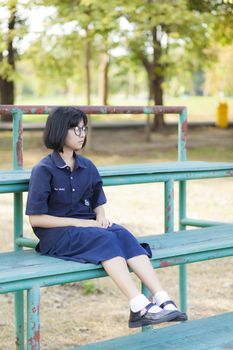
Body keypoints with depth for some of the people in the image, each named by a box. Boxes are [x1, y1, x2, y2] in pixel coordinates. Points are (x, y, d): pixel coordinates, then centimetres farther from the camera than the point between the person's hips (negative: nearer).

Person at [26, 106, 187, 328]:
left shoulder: (87, 167, 12)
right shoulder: (44, 170, -7)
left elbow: (97, 204, 20)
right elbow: (35, 218, -11)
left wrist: (101, 217, -5)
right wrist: (80, 223, -16)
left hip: (86, 225, 5)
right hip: (55, 234, -5)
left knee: (123, 234, -26)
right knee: (106, 238, -33)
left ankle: (162, 300, -39)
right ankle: (139, 307, -44)